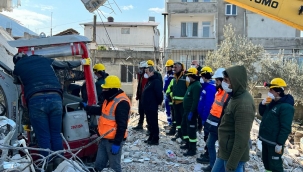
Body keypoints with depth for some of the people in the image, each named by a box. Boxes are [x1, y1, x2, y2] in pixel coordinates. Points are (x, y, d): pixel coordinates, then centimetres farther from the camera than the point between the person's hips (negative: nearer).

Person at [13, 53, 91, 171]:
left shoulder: (17, 68, 20)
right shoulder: (45, 60, 24)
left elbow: (18, 81, 39)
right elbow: (66, 64, 35)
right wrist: (81, 62, 50)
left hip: (36, 100, -2)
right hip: (55, 98, 2)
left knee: (43, 137, 7)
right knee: (56, 134, 13)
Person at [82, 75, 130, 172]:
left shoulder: (121, 102, -23)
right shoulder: (110, 99, 10)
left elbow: (122, 125, -25)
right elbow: (101, 110, 29)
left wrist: (117, 143, -24)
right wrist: (86, 107, 25)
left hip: (113, 140, -10)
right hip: (104, 139, 10)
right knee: (99, 164, 18)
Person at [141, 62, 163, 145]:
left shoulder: (156, 81, -16)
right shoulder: (149, 81, 16)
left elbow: (159, 94, -21)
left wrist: (158, 102, -10)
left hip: (152, 106, -10)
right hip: (148, 106, 10)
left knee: (153, 123, -3)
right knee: (149, 122, 16)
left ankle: (155, 139, 5)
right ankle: (151, 137, 27)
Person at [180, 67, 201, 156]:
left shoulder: (196, 86, -18)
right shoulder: (191, 84, 14)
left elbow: (195, 101, -24)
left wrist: (191, 112, -25)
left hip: (191, 112, -11)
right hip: (187, 111, 11)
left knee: (191, 129, -5)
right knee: (184, 126, 20)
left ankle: (192, 149, 4)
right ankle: (188, 144, 34)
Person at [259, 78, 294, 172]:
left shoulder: (286, 107, -21)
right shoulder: (272, 102, 7)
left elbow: (285, 128, -23)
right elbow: (262, 114, 18)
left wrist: (280, 144, -23)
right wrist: (263, 104, -2)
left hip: (274, 142, -9)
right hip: (265, 139, 9)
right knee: (266, 161, 22)